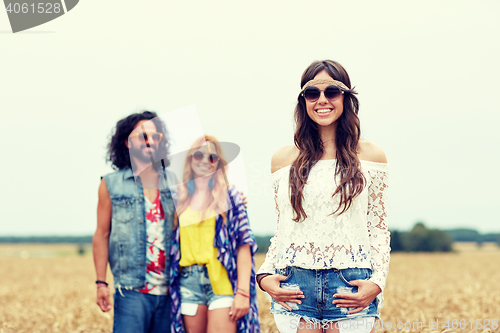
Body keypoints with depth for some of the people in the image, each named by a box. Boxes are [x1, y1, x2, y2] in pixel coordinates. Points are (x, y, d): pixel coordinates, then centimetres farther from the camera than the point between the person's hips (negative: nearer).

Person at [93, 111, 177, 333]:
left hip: (169, 290, 3)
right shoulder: (111, 185, 4)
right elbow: (102, 235, 4)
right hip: (132, 290, -3)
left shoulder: (173, 182, 11)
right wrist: (101, 283, -2)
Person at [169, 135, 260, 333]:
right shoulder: (181, 199, 13)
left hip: (221, 280, -3)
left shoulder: (229, 197, 4)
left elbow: (244, 245, -3)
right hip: (189, 282, 3)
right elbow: (175, 244, 15)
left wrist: (243, 292, -11)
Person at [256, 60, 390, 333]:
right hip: (295, 287, 1)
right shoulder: (283, 160, 11)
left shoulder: (370, 157, 7)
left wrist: (377, 281, -7)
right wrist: (265, 275, 0)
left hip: (350, 285, -1)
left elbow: (379, 228, 6)